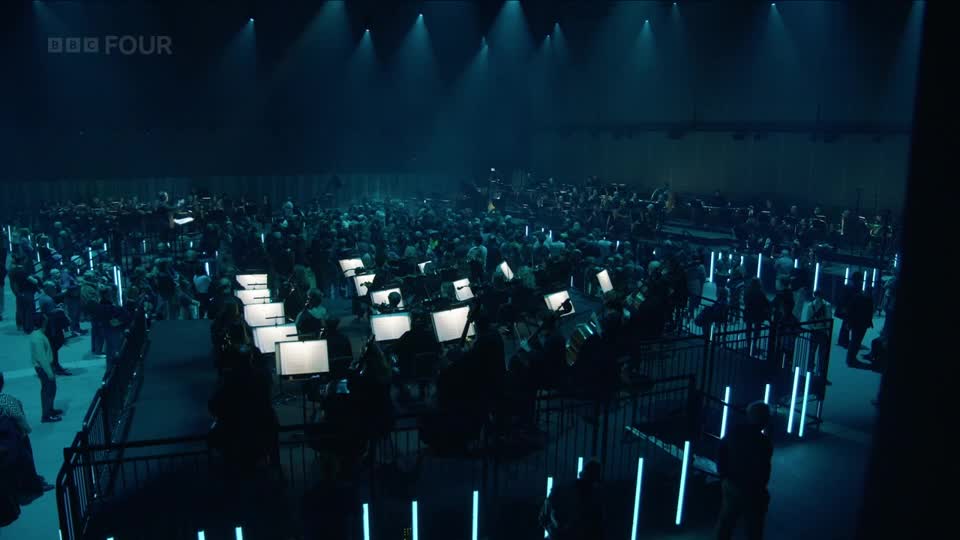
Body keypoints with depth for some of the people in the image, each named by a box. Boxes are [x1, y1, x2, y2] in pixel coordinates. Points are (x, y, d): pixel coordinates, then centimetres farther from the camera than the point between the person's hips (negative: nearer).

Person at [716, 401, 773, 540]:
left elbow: (721, 455, 2)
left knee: (726, 521, 20)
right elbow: (763, 471, -20)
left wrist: (723, 475, 15)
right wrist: (760, 488, -2)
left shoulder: (734, 433, -7)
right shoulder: (764, 442, -25)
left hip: (730, 485, 5)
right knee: (753, 527, 14)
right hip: (751, 491, -5)